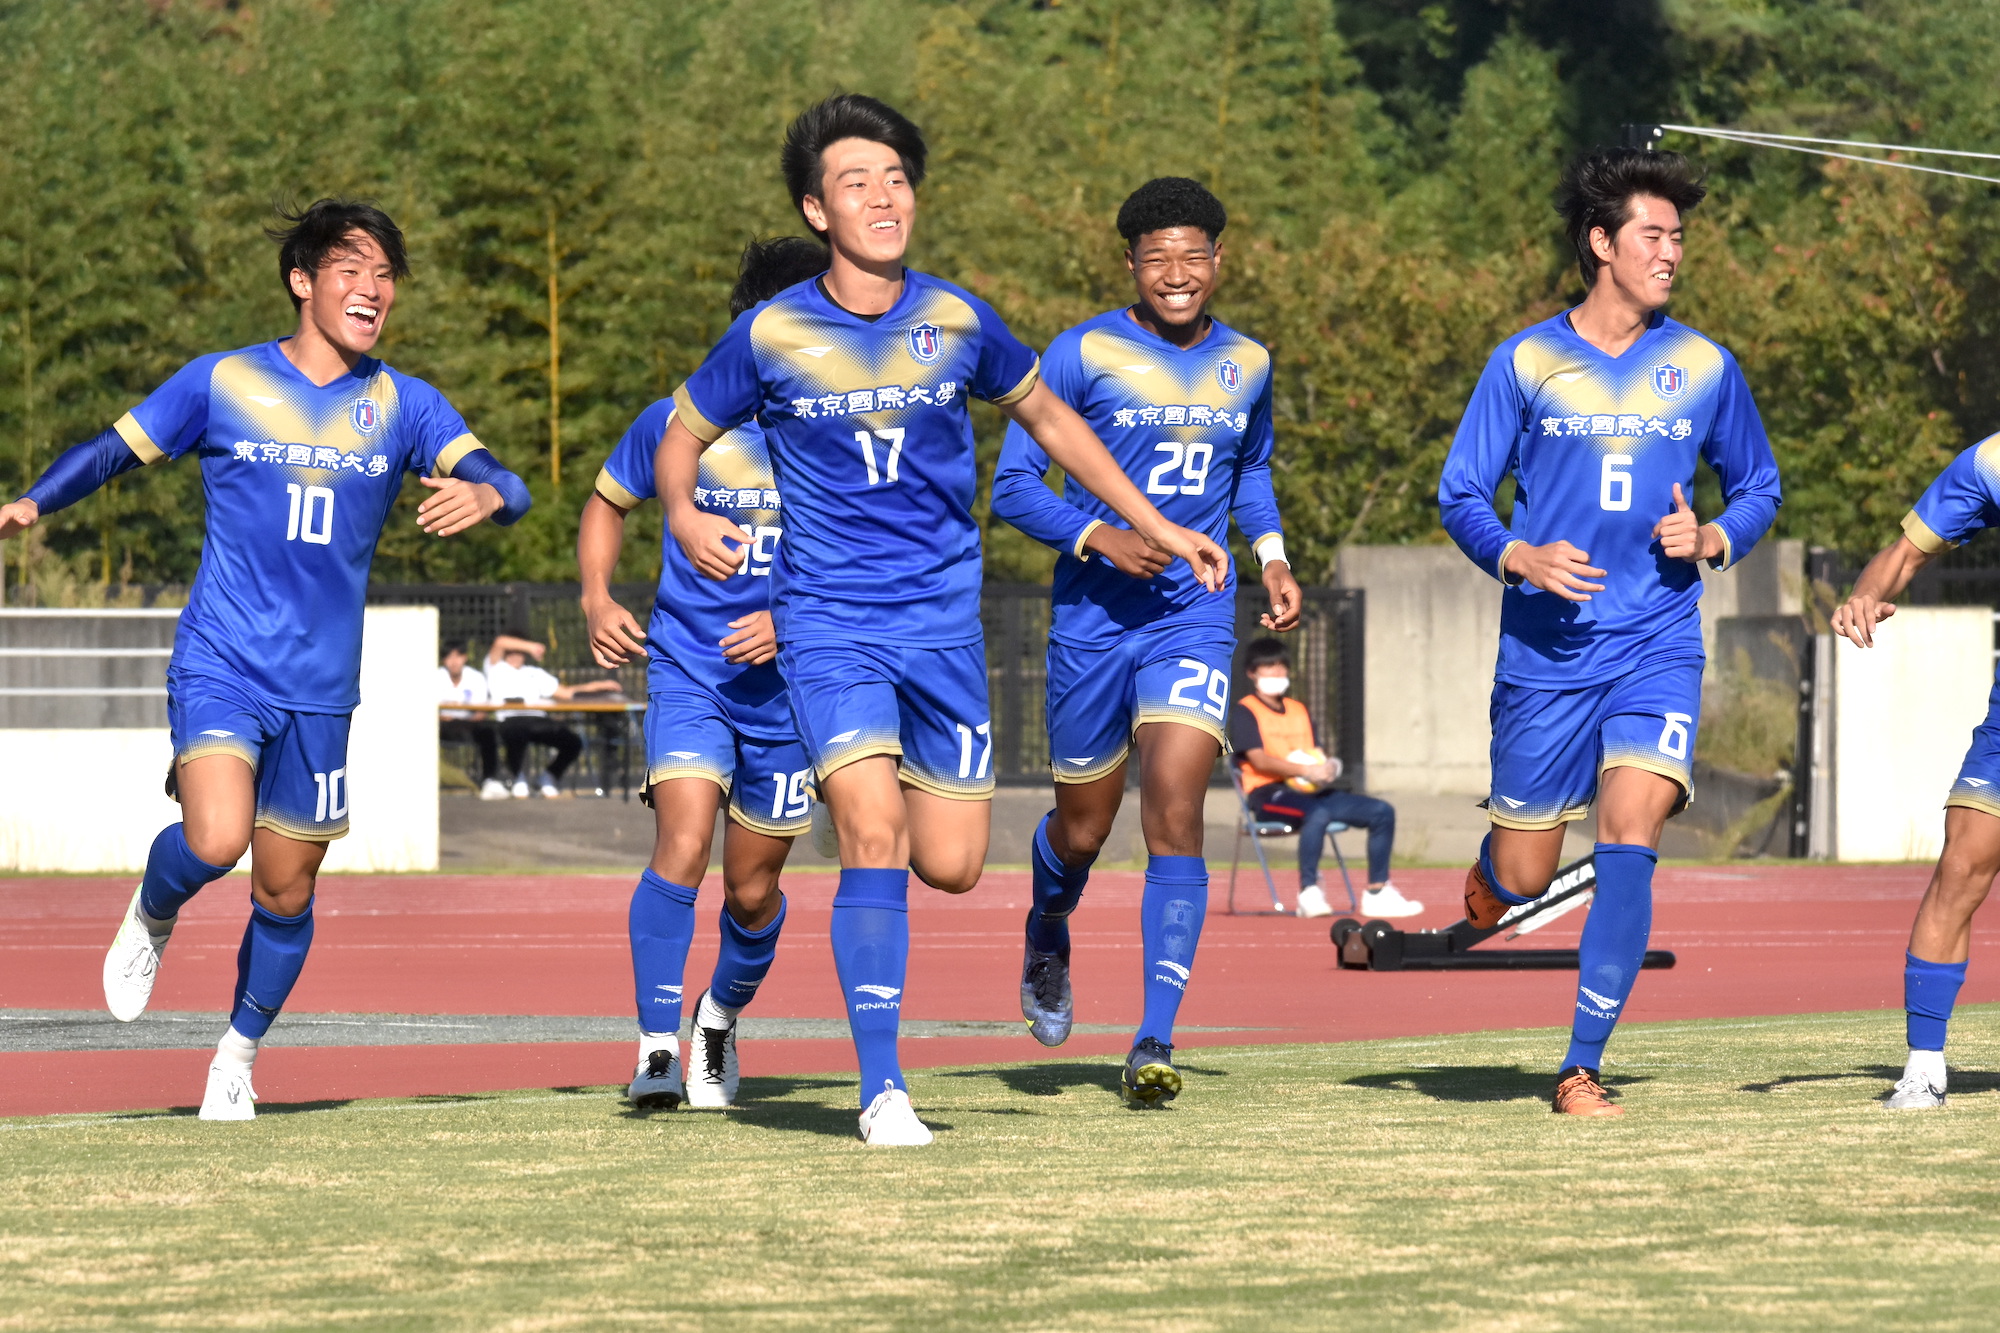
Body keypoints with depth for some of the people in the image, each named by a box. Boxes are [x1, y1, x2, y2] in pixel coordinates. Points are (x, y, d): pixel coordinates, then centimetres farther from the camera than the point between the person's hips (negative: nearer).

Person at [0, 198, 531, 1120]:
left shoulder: (403, 407, 3)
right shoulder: (223, 384, -1)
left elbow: (508, 487, -5)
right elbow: (115, 450, 7)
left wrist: (483, 495, -30)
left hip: (320, 687, 3)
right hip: (218, 664, -3)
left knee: (285, 894, 7)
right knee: (214, 842, -25)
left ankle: (239, 1055, 31)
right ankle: (152, 918, 10)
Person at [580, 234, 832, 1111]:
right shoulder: (677, 422, -3)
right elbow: (608, 502, 15)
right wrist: (597, 600, -1)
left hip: (790, 684, 1)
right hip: (687, 670, -1)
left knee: (753, 890, 9)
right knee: (682, 846, -22)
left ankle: (721, 1019, 39)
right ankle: (656, 1049, -18)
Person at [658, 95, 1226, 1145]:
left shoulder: (957, 321, -1)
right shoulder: (771, 336, -6)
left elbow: (1046, 417, 17)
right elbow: (683, 434, 9)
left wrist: (1155, 527, 16)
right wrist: (685, 515, -13)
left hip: (942, 615, 3)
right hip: (828, 620, -3)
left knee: (951, 865, 0)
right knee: (873, 839, -19)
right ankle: (882, 1091, -12)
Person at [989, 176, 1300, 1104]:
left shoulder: (1246, 363, 7)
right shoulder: (1083, 354, -7)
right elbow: (1014, 485, -5)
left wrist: (1271, 555, 10)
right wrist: (1097, 537, -21)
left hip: (1194, 619, 1)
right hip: (1093, 619, -1)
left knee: (1174, 817, -15)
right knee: (1082, 826, 11)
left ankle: (1155, 1043, -16)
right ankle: (1047, 937, 47)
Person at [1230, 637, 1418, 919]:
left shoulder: (1300, 711, 25)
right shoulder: (1245, 712, 1)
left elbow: (1317, 756, 19)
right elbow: (1259, 760, -13)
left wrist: (1327, 768, -7)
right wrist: (1306, 771, -26)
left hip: (1310, 791, 8)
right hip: (1268, 794, -8)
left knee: (1382, 811, -5)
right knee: (1317, 813, -40)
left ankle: (1376, 893, -2)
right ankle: (1309, 893, -36)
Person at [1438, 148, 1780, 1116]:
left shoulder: (1704, 368, 6)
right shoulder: (1526, 362, 1)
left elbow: (1758, 486, 17)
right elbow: (1460, 494, 5)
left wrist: (1713, 540, -4)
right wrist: (1520, 557, -14)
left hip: (1658, 647, 1)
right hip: (1546, 650, -1)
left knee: (1629, 843, -17)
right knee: (1524, 880, 2)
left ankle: (1582, 1070, -11)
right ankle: (1489, 872, 42)